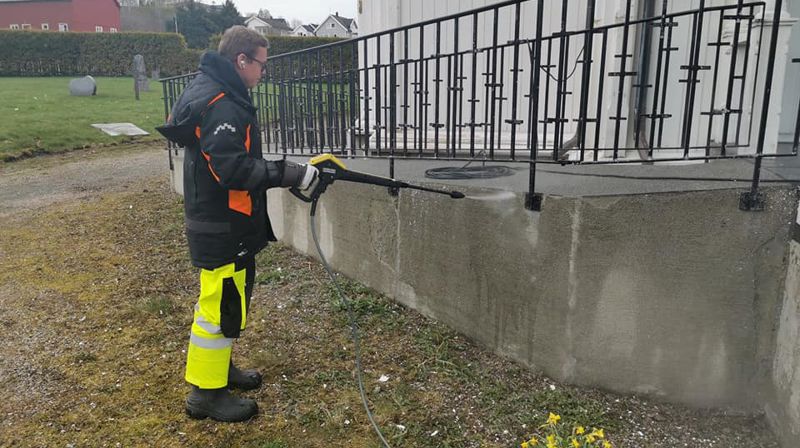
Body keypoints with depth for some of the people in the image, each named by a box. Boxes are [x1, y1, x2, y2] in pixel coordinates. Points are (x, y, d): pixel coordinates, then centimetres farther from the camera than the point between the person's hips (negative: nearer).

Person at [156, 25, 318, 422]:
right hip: (223, 229, -11)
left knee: (227, 299, 22)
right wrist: (291, 174, -24)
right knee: (222, 306, 0)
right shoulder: (220, 104, -21)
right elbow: (234, 170, -27)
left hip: (219, 223, 11)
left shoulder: (210, 91, 13)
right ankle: (206, 392, 15)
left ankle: (219, 368, 39)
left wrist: (282, 169, 12)